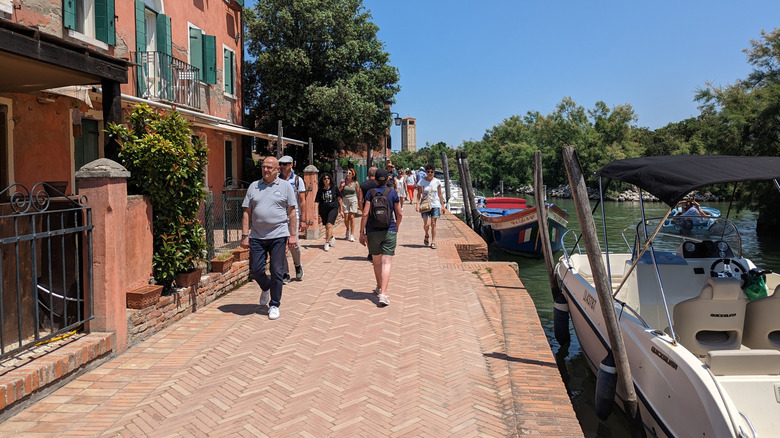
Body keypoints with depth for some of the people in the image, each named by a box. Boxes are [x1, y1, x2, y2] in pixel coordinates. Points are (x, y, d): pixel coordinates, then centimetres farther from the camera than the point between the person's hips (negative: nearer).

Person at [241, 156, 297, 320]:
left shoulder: (285, 187, 3)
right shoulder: (253, 187, 9)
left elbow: (291, 212, 3)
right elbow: (247, 213, 8)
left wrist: (293, 234, -3)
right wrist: (245, 235, 1)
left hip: (278, 235, -2)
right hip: (257, 236, 3)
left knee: (277, 272, 1)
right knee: (255, 270, 4)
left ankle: (274, 305, 14)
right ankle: (266, 288, 36)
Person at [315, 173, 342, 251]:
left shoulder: (334, 188, 1)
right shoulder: (320, 190, 3)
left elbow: (339, 199, 10)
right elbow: (317, 202, 2)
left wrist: (340, 209, 13)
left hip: (333, 208, -3)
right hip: (323, 210, 3)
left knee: (329, 225, -18)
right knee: (326, 226, 14)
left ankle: (327, 243, -15)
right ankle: (332, 237, 42)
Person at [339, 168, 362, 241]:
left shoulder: (355, 183, 1)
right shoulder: (343, 181, 2)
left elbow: (358, 193, 10)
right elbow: (338, 191, 8)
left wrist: (360, 201, 10)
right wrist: (341, 186, -11)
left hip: (353, 200, -1)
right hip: (345, 200, 1)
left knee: (351, 217, -8)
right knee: (346, 218, 1)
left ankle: (352, 235, -5)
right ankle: (348, 229, 33)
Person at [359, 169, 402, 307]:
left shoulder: (370, 193, -2)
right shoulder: (393, 193, -1)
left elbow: (365, 214, -7)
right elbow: (399, 215, 3)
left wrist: (362, 233, -1)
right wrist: (396, 229, 20)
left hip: (373, 232, 1)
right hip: (389, 231, -1)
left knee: (376, 262, 17)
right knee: (386, 263, -4)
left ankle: (379, 288, 34)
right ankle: (383, 294, -16)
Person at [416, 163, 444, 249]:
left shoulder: (437, 181, 3)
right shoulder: (422, 182, -1)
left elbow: (440, 194, 8)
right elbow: (419, 194, 3)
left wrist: (442, 205, 6)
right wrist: (418, 203, -8)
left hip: (435, 205, 1)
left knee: (433, 224, 0)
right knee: (426, 224, -6)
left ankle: (433, 242, 8)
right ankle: (426, 235, 26)